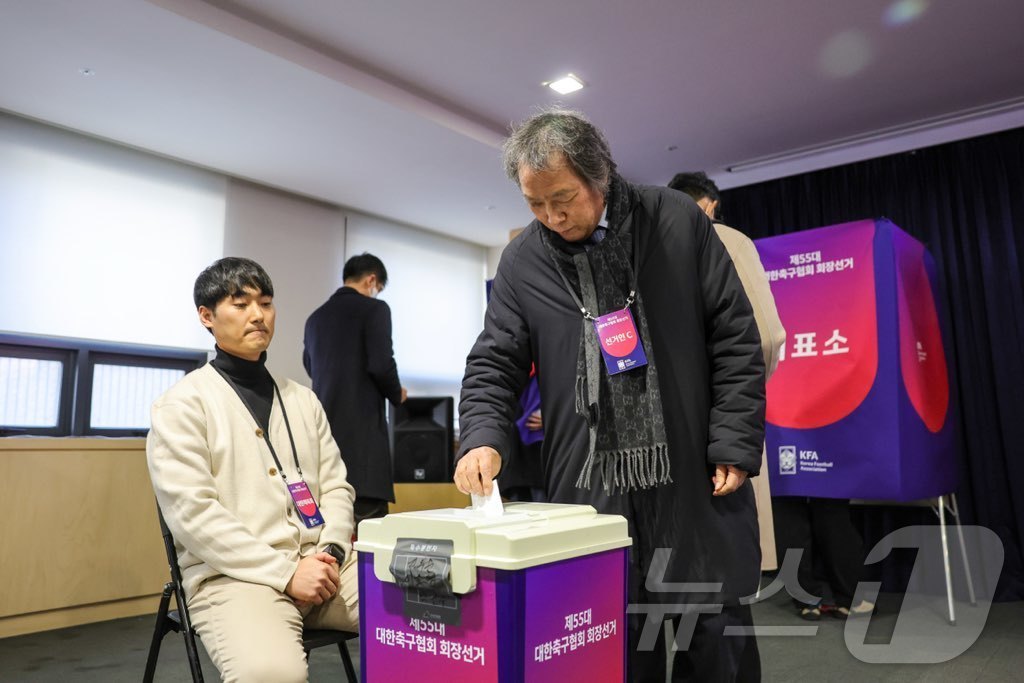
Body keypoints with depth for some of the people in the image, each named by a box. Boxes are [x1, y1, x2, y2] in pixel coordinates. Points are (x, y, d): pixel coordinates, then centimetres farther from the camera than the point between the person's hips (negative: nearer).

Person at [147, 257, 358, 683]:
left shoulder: (303, 400, 16)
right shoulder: (183, 405, -1)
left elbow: (336, 486, 12)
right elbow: (192, 513, -11)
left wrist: (331, 552, -7)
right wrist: (286, 572, -17)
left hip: (320, 565, 5)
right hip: (234, 574, -4)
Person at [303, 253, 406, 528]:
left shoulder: (316, 317, 15)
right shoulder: (374, 308, -5)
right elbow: (381, 365, -15)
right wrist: (396, 394, 4)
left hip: (324, 424, 7)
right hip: (362, 424, -7)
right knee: (369, 523, -4)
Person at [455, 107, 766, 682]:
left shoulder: (677, 221, 0)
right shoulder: (522, 263, 4)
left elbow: (735, 338, 1)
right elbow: (495, 366, 5)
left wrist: (735, 446, -5)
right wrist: (485, 439, -14)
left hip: (694, 481, 0)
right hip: (591, 489, 1)